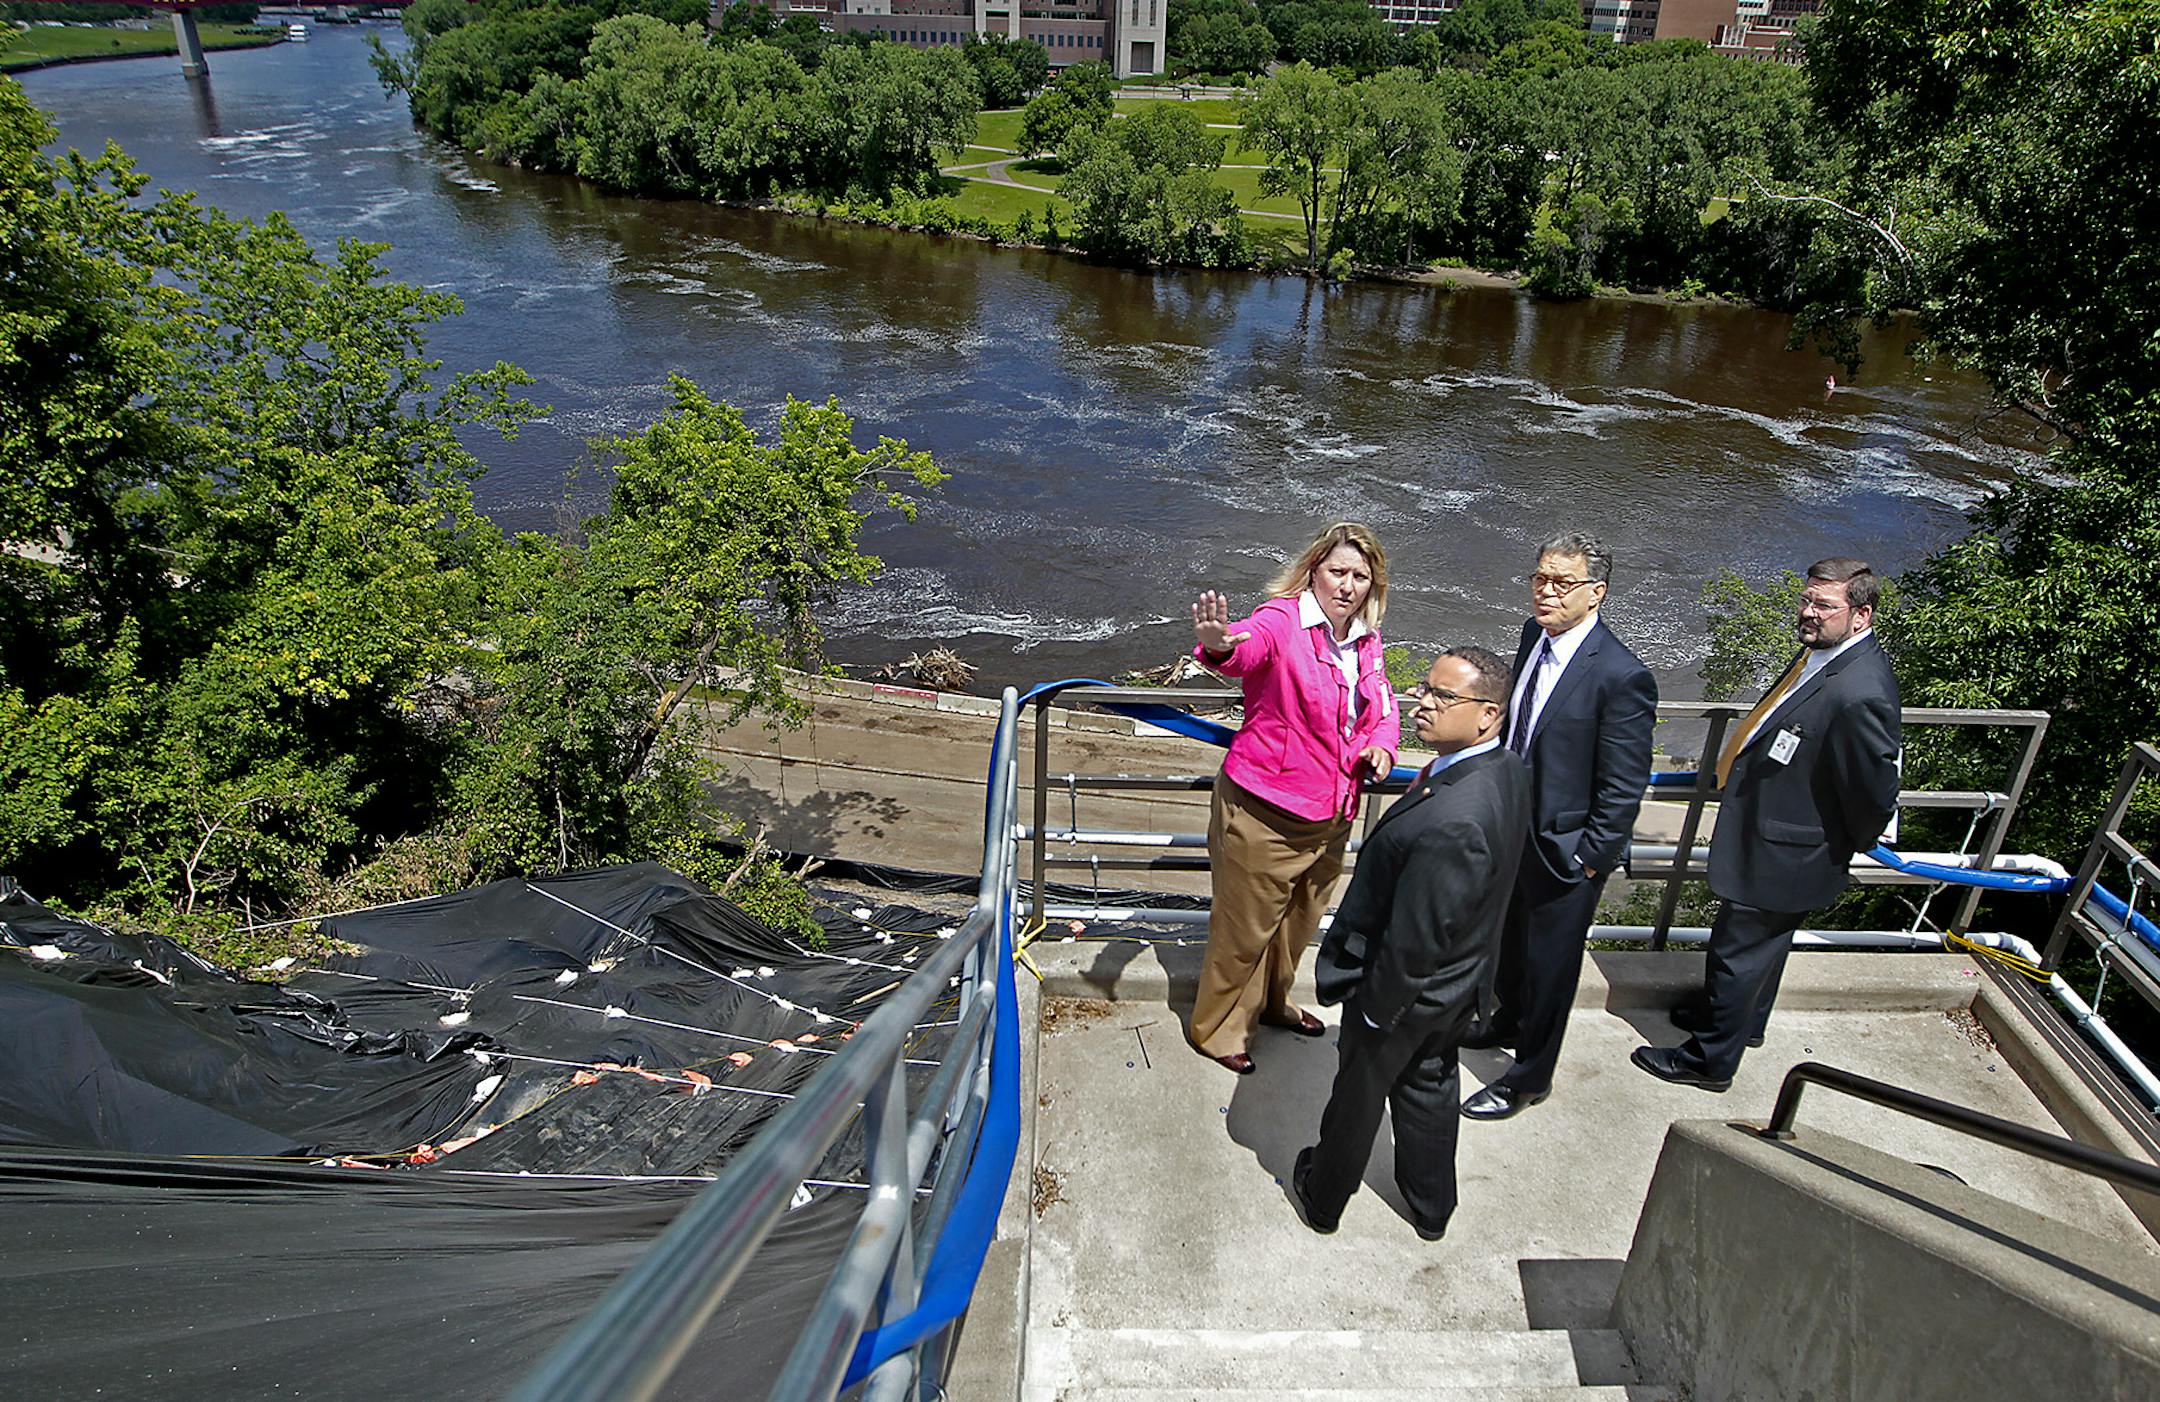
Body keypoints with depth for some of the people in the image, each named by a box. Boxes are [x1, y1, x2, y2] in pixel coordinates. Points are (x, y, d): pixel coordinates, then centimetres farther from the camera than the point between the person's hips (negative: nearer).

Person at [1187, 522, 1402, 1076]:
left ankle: (1271, 1001, 51)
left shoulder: (1365, 638, 3)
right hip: (1264, 813, -7)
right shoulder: (1282, 621, -20)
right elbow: (1250, 644, -43)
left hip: (1330, 815, 7)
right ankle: (1216, 1026, 31)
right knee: (1246, 925, 8)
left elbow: (1382, 704, 17)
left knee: (1299, 919, 25)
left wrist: (1381, 744, -5)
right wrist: (1220, 644, -67)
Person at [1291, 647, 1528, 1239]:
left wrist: (1374, 1012, -16)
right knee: (1429, 1084, 28)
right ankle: (1432, 1208, 50)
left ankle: (1323, 1200, 44)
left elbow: (1417, 936, -30)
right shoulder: (1509, 769, -11)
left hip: (1408, 990, -8)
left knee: (1357, 1095, 18)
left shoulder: (1451, 822, -40)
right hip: (1460, 983, 8)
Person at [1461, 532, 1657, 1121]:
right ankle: (1509, 1021, 55)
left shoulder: (1622, 677, -27)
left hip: (1564, 846, -7)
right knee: (1510, 938, 28)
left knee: (1549, 960, 12)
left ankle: (1530, 1075, 33)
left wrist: (1589, 858, -16)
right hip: (1512, 826, 7)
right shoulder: (1534, 633, -4)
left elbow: (1624, 787, -20)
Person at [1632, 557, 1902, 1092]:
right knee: (1765, 943, 29)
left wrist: (1846, 849, -8)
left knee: (1738, 952, 8)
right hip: (1768, 834, 10)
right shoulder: (1821, 651, -3)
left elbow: (1876, 796, -24)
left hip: (1780, 856, -10)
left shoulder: (1860, 694, -32)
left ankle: (1710, 1060, 27)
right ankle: (1744, 1019, 52)